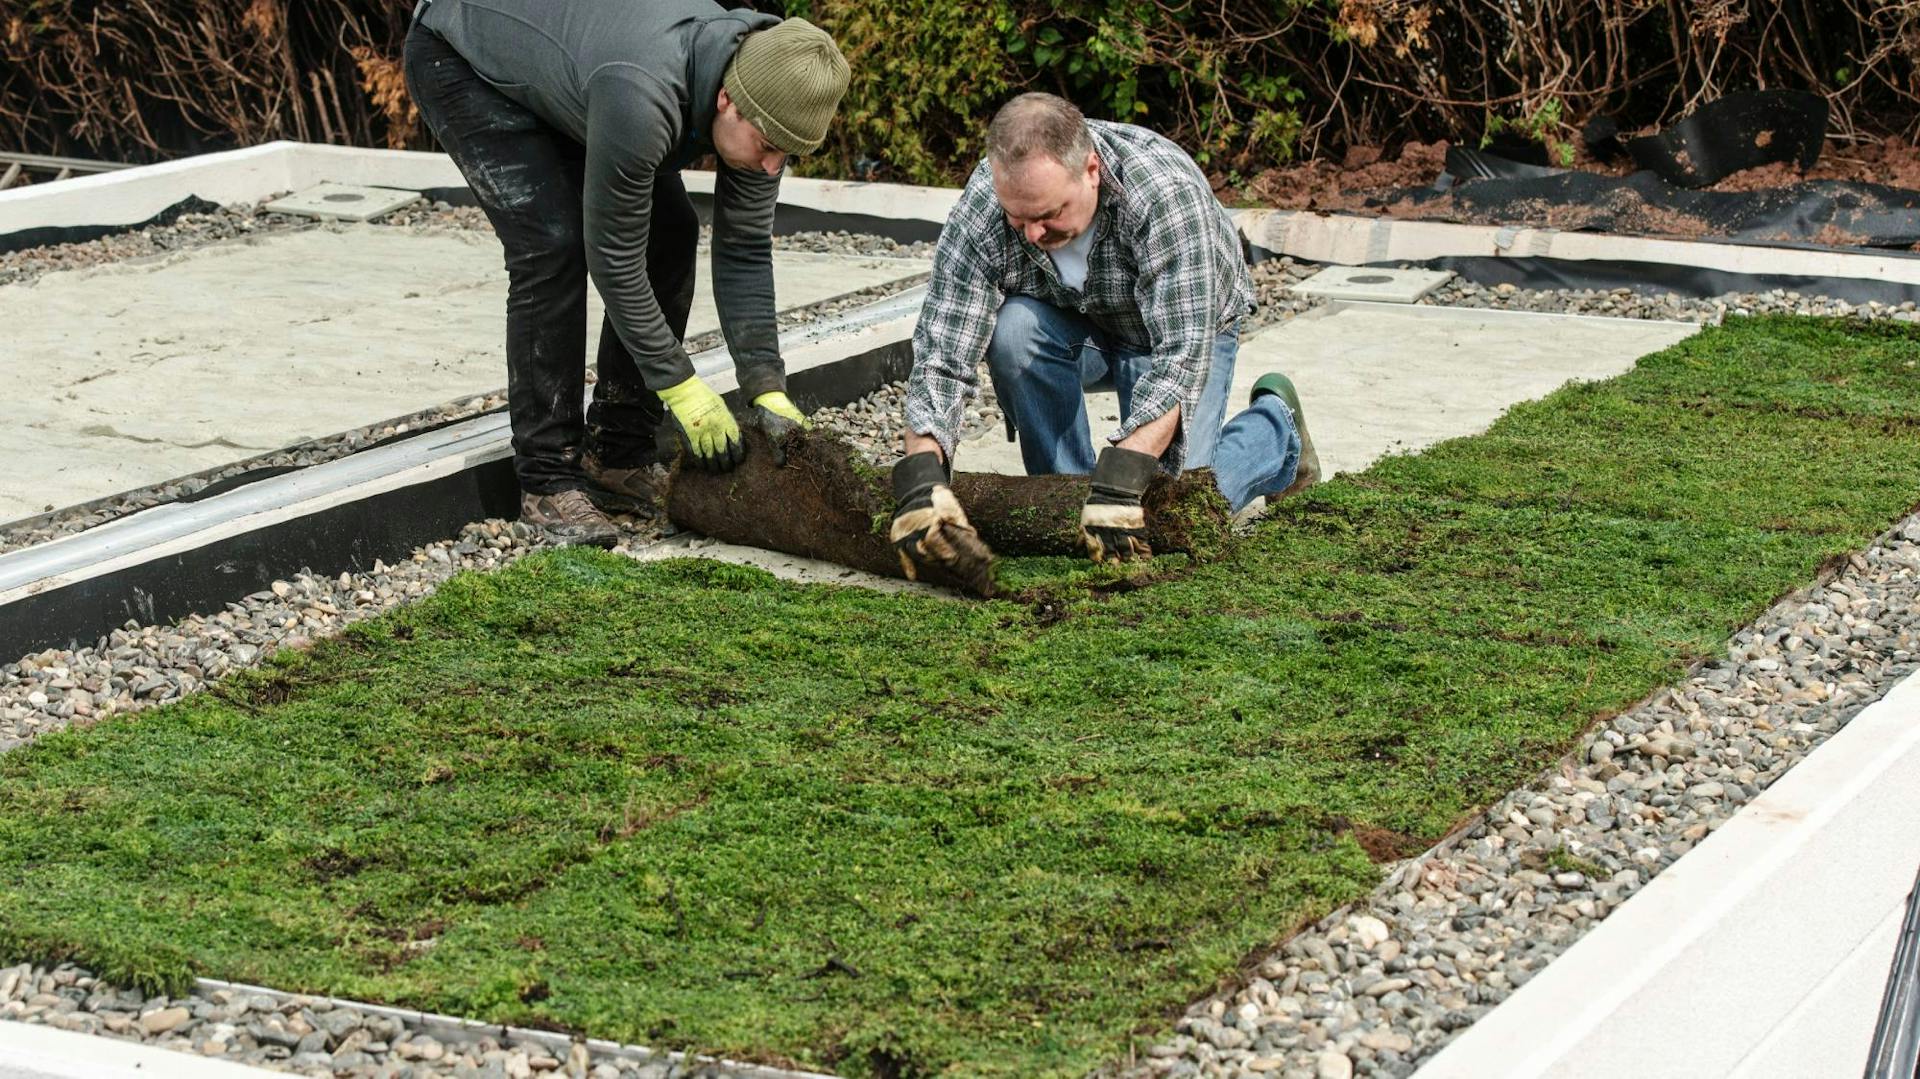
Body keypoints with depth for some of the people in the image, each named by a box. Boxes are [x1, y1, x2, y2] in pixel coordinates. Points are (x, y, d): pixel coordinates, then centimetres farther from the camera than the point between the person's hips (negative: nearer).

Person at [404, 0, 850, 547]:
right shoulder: (641, 100, -43)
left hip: (561, 64, 8)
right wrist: (680, 386, -25)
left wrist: (768, 389, -15)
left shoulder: (762, 101, -20)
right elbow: (614, 256, -32)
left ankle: (617, 455, 6)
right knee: (553, 246, -22)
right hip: (459, 57, -8)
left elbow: (744, 251, -10)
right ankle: (548, 480, -12)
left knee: (669, 234, -4)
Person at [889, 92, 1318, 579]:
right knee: (1015, 328, -31)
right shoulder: (979, 211, -30)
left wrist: (1120, 479, -51)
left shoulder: (1167, 191, -39)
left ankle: (1276, 423, 13)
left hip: (1185, 324, -3)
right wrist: (920, 476, -48)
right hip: (1075, 326, 3)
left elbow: (1182, 354, -42)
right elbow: (941, 355, -31)